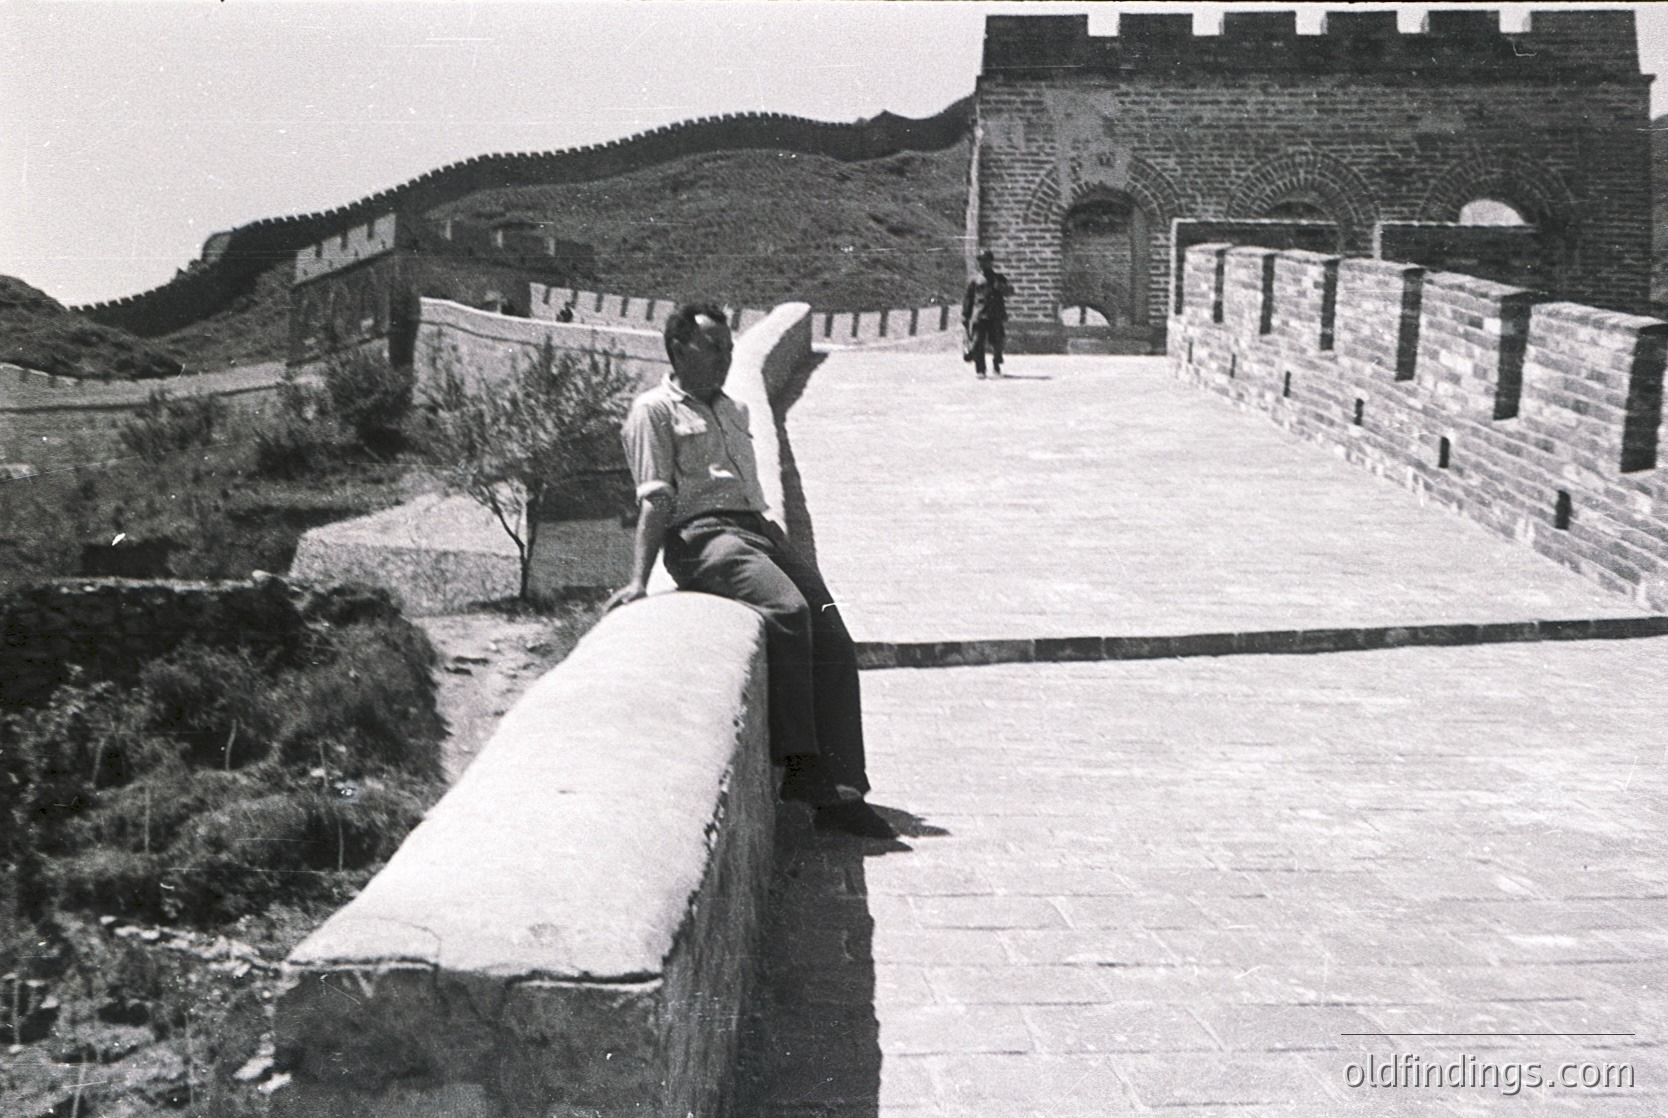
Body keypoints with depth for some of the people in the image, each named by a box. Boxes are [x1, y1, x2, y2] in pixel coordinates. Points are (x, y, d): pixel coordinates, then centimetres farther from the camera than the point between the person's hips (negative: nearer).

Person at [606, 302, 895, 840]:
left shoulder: (733, 410, 31)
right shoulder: (654, 410, 8)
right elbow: (656, 499, -3)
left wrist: (782, 550, 18)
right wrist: (639, 579, -14)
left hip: (757, 527, 7)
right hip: (700, 533, -7)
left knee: (832, 634, -13)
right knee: (787, 609, -32)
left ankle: (840, 791, -14)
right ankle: (798, 765, -28)